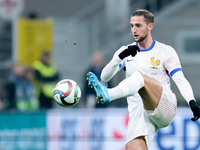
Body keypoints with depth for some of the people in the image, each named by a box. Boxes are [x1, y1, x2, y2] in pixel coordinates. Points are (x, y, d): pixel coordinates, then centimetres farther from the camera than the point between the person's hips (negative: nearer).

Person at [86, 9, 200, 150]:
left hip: (164, 109, -4)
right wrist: (120, 56, -14)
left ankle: (107, 95, -57)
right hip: (139, 114, 4)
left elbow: (180, 80, -3)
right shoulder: (126, 51, 16)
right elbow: (105, 77, 4)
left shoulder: (166, 51, 7)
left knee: (139, 76, -30)